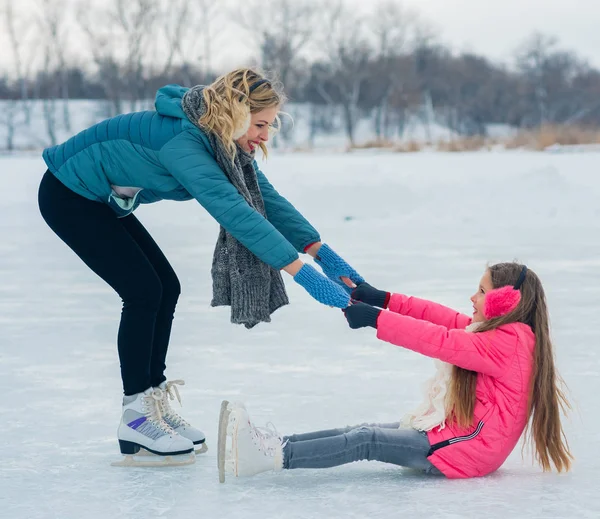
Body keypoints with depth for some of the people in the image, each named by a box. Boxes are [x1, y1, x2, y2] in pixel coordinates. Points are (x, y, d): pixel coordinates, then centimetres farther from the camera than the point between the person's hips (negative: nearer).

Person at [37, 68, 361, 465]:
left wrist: (321, 252, -19)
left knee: (166, 287, 3)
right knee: (144, 289, -13)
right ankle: (136, 418, -4)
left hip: (102, 200, 10)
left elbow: (265, 197, -8)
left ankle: (154, 401, 11)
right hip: (67, 196, -10)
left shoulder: (227, 144, -6)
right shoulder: (182, 141, -35)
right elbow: (233, 211, -43)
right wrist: (302, 273, -45)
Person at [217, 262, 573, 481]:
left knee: (367, 441, -18)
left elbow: (442, 341, -23)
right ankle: (271, 443, -10)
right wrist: (384, 300, 4)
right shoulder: (507, 334, 12)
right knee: (366, 432, -2)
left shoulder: (507, 342, -18)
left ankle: (274, 456, -26)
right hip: (456, 430, 9)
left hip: (467, 449, -9)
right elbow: (447, 320, 9)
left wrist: (377, 319, -22)